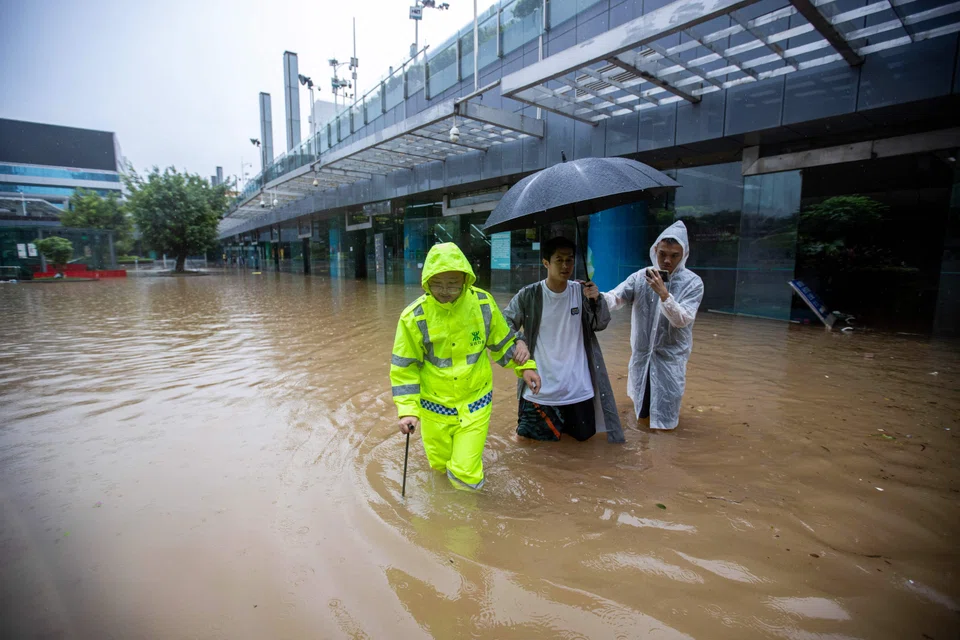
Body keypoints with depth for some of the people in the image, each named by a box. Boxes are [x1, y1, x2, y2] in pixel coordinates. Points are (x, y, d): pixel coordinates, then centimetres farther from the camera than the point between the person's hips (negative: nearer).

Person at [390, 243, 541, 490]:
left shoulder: (483, 303, -13)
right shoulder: (414, 316, -19)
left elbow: (502, 341, 5)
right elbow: (404, 367, -9)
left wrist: (524, 365, 2)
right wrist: (408, 409, -14)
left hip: (475, 403, 0)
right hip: (435, 405, 0)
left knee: (466, 475, -1)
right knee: (441, 465, 18)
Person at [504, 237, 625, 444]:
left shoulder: (581, 291, -6)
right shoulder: (529, 295, -13)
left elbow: (600, 325, 0)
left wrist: (597, 300, -19)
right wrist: (518, 341, -27)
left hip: (577, 385, 2)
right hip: (541, 386, -2)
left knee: (584, 434, 15)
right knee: (543, 436, 14)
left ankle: (564, 418, 46)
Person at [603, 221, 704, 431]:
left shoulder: (693, 283, -10)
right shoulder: (640, 277, -5)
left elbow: (682, 320, -19)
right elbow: (615, 299, -18)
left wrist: (663, 293, -33)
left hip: (671, 358, -2)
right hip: (641, 354, 3)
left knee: (663, 420, 6)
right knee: (639, 411, 20)